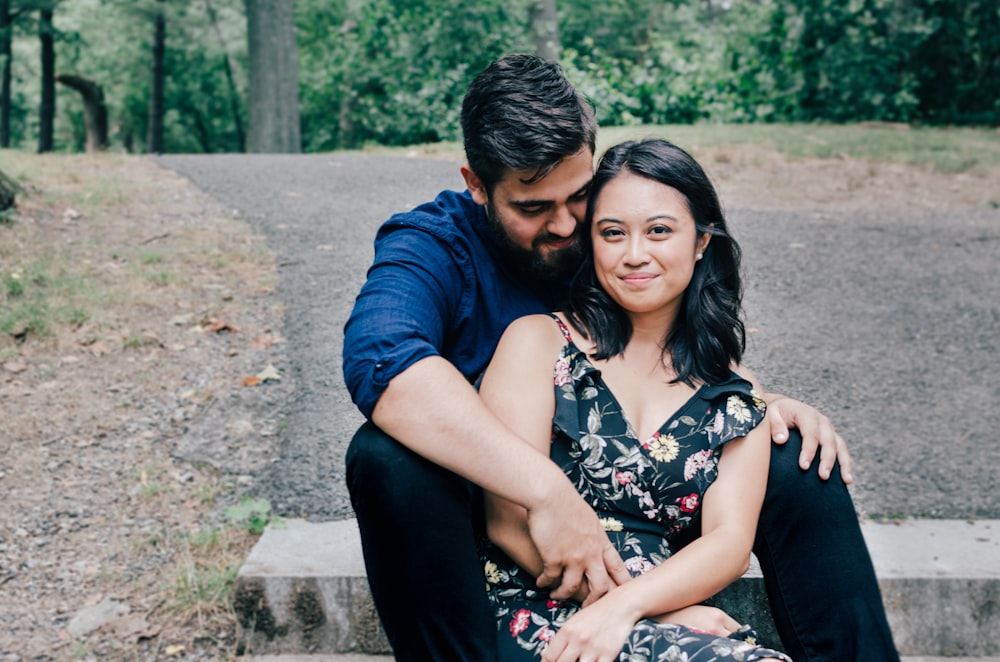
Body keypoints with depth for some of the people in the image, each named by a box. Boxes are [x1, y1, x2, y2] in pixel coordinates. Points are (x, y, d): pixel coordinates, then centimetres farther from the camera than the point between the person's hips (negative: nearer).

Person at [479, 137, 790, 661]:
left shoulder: (735, 396, 13)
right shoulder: (537, 341, 3)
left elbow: (730, 539, 1)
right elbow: (510, 519, -7)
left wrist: (624, 606, -19)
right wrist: (671, 614, -12)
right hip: (537, 614, -4)